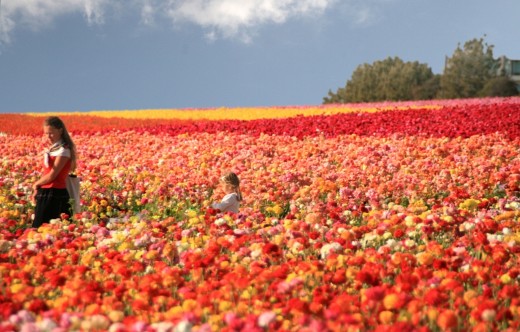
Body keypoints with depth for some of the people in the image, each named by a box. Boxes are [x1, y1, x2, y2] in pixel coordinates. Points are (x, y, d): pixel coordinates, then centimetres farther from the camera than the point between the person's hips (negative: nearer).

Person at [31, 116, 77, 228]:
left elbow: (52, 175, -15)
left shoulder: (63, 150, -11)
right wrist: (38, 189, 2)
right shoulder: (52, 149, 16)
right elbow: (47, 173, 14)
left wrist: (36, 184, -1)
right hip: (46, 194, 9)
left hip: (55, 194, -9)